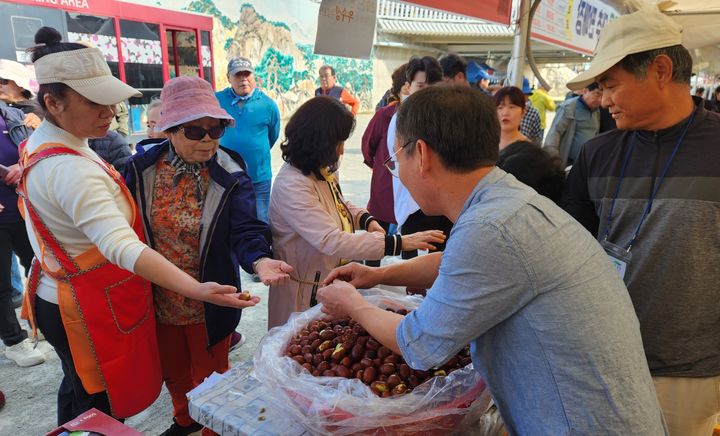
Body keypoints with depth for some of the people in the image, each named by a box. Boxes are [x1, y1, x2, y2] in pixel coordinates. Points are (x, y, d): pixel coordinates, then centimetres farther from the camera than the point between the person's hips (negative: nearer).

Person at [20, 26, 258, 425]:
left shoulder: (39, 143, 2)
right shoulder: (70, 169, -31)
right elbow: (122, 246, -43)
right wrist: (197, 291, -53)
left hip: (57, 298, 9)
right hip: (92, 312, -9)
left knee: (77, 392, 28)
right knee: (99, 409, 10)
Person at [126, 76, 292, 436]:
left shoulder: (231, 179, -16)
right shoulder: (142, 168, -7)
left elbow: (246, 230, -26)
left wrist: (260, 261, -47)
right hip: (159, 298, 4)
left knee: (209, 375, 17)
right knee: (173, 370, 27)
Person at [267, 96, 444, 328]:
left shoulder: (322, 171, -2)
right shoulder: (291, 186, -28)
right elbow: (331, 241, -36)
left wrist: (367, 220, -4)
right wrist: (400, 243, -37)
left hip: (333, 283, 7)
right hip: (305, 293, -7)